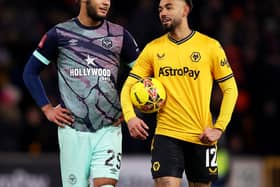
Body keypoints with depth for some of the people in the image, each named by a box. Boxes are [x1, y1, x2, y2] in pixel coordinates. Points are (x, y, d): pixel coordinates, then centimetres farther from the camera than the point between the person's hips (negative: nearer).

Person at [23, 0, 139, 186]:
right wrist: (47, 108, 4)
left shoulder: (119, 35, 6)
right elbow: (30, 72, 11)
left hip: (108, 129, 0)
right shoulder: (59, 34, 3)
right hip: (73, 130, 0)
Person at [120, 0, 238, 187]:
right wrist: (130, 117, -13)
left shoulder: (210, 46, 0)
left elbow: (230, 89, 3)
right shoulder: (152, 49, 6)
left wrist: (219, 128, -6)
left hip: (201, 137, 0)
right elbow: (128, 86, 6)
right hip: (166, 135, 0)